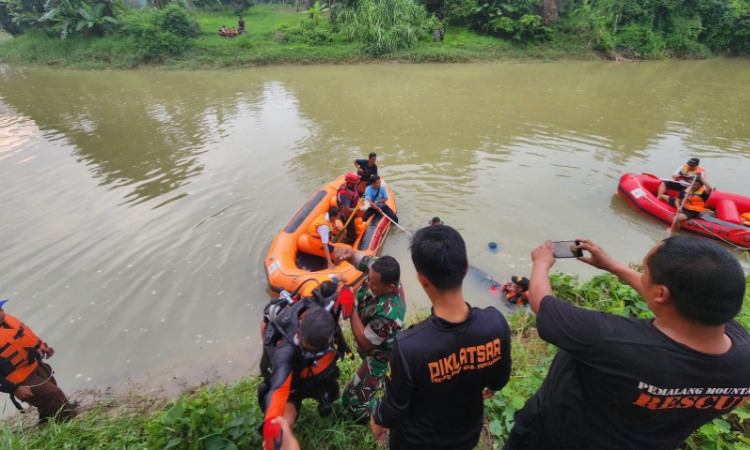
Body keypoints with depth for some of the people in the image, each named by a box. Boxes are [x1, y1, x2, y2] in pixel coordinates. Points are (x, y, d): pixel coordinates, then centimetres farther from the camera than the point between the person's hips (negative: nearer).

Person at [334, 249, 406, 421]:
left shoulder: (388, 313, -44)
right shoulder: (380, 271, -25)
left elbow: (365, 342, -31)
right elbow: (357, 256, -12)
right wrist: (346, 253, -37)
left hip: (380, 355, -8)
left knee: (354, 400, 4)